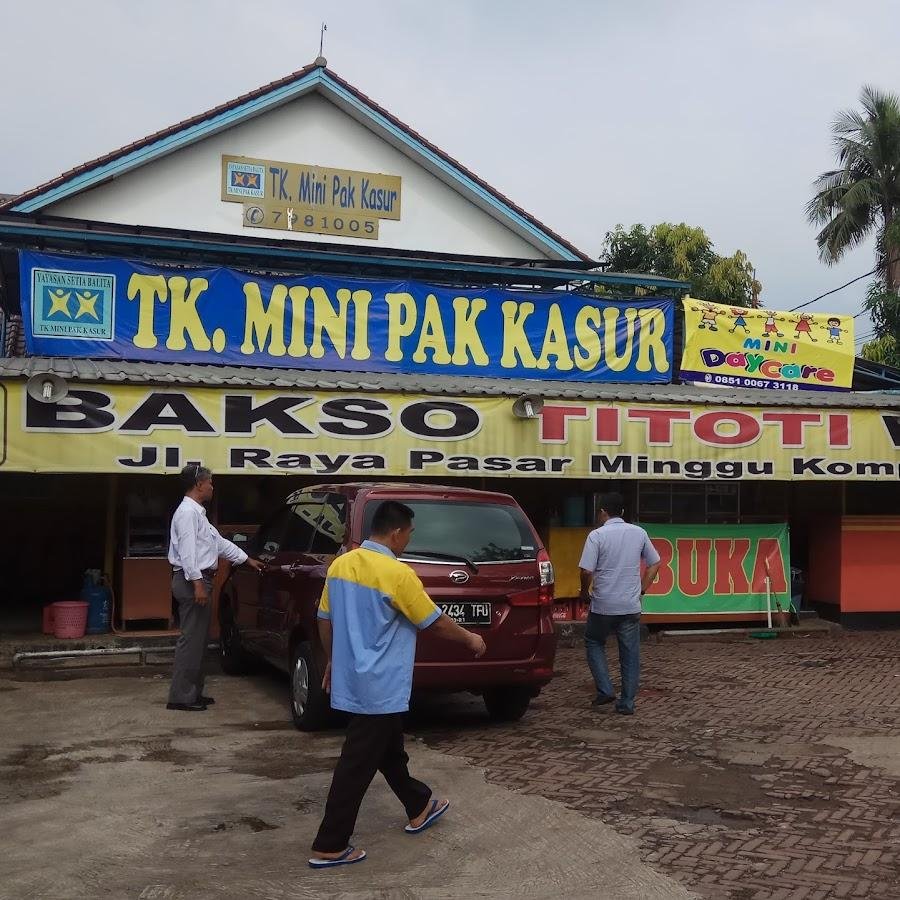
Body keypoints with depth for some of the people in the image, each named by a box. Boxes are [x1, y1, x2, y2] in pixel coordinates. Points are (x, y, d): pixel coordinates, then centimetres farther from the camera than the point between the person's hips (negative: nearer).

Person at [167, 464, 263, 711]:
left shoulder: (197, 513, 20)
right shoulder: (187, 512, -12)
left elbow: (220, 542, 26)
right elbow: (187, 551, -20)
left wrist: (248, 560, 29)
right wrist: (197, 584, -25)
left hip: (199, 580, 11)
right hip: (192, 580, -11)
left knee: (198, 639, 13)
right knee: (191, 639, -9)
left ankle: (193, 692, 18)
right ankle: (180, 696, -7)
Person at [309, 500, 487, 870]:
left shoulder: (340, 565, 2)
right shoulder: (397, 574, -20)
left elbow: (325, 620, 11)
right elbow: (435, 623, -11)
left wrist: (332, 661, 25)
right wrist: (470, 639, 6)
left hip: (352, 679, 9)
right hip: (379, 688, -9)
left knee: (389, 751, 23)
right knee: (357, 766, 0)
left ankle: (419, 809, 40)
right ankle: (329, 847, 6)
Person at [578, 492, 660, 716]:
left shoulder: (597, 535, -10)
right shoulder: (639, 533, 4)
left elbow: (586, 571, -15)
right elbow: (655, 563, 11)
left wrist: (585, 591, 2)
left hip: (603, 605, -3)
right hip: (631, 606, 3)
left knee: (594, 643, 18)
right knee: (630, 654, 10)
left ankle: (605, 690, 8)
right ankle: (627, 703, 12)